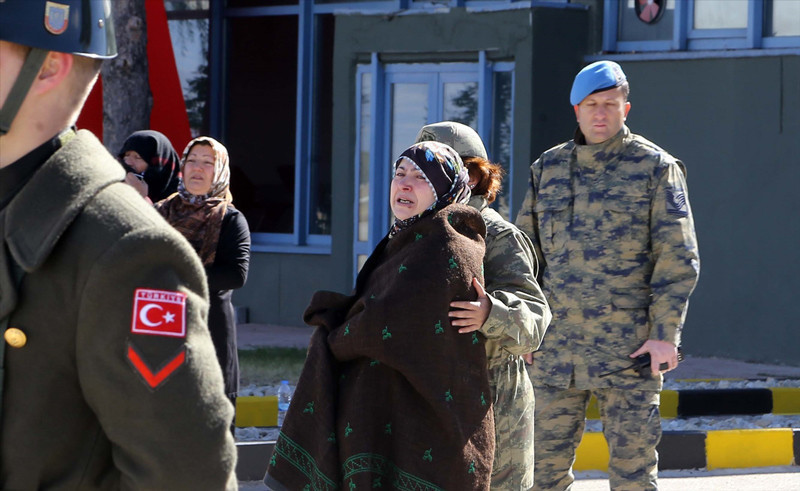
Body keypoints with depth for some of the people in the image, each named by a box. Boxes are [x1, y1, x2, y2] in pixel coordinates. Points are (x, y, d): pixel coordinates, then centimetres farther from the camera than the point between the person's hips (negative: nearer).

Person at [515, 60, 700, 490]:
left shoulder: (655, 167, -1)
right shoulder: (548, 168, 10)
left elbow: (678, 258, -5)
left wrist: (666, 334, -12)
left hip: (629, 347, -3)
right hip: (556, 345, 4)